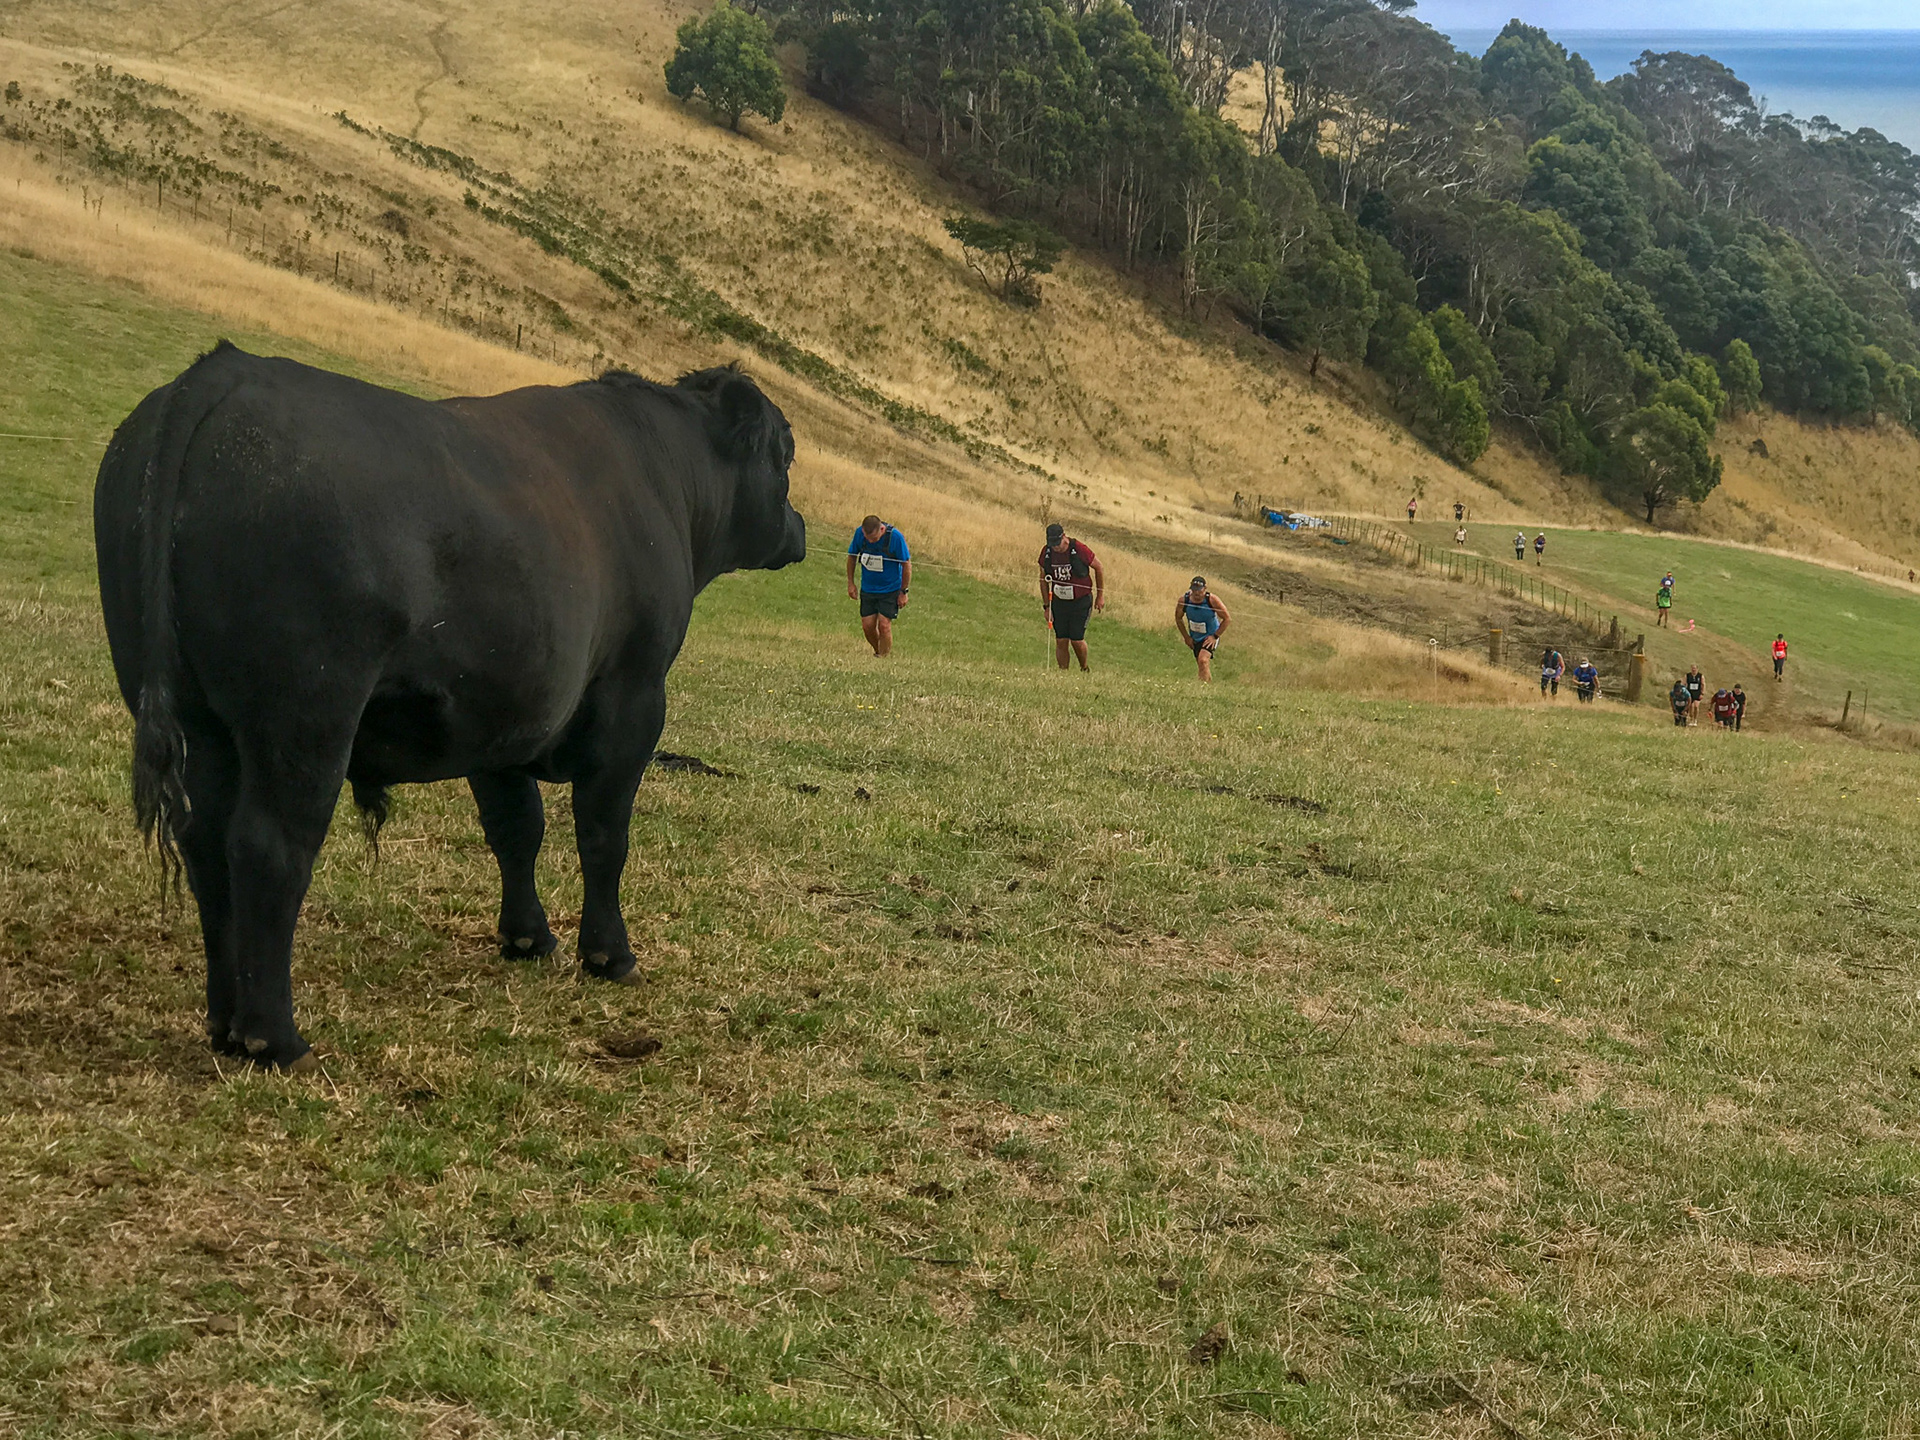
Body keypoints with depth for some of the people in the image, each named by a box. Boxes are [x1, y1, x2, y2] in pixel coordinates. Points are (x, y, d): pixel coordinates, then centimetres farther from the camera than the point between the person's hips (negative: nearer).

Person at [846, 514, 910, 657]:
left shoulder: (895, 537, -23)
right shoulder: (859, 533, -13)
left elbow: (907, 564, -12)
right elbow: (851, 556, 5)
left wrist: (903, 591, -8)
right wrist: (850, 583, 7)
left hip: (890, 590, -3)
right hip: (867, 589, 4)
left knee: (884, 625, -11)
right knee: (867, 626, 2)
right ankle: (878, 652, 26)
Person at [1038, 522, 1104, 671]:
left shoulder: (1080, 550, -18)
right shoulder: (1046, 553, -7)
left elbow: (1098, 568, -3)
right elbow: (1043, 579, 6)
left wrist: (1100, 595, 1)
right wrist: (1046, 606, 3)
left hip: (1081, 601, -3)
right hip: (1058, 602, 3)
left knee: (1077, 640, -6)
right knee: (1061, 641, -1)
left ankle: (1084, 669, 19)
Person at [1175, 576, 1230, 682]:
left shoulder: (1212, 600, -23)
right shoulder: (1184, 600, -15)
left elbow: (1227, 619, -13)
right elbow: (1178, 618, 5)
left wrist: (1215, 636, -15)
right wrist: (1186, 637, 2)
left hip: (1210, 637, -4)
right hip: (1195, 639, 4)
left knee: (1203, 660, -27)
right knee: (1202, 666, 11)